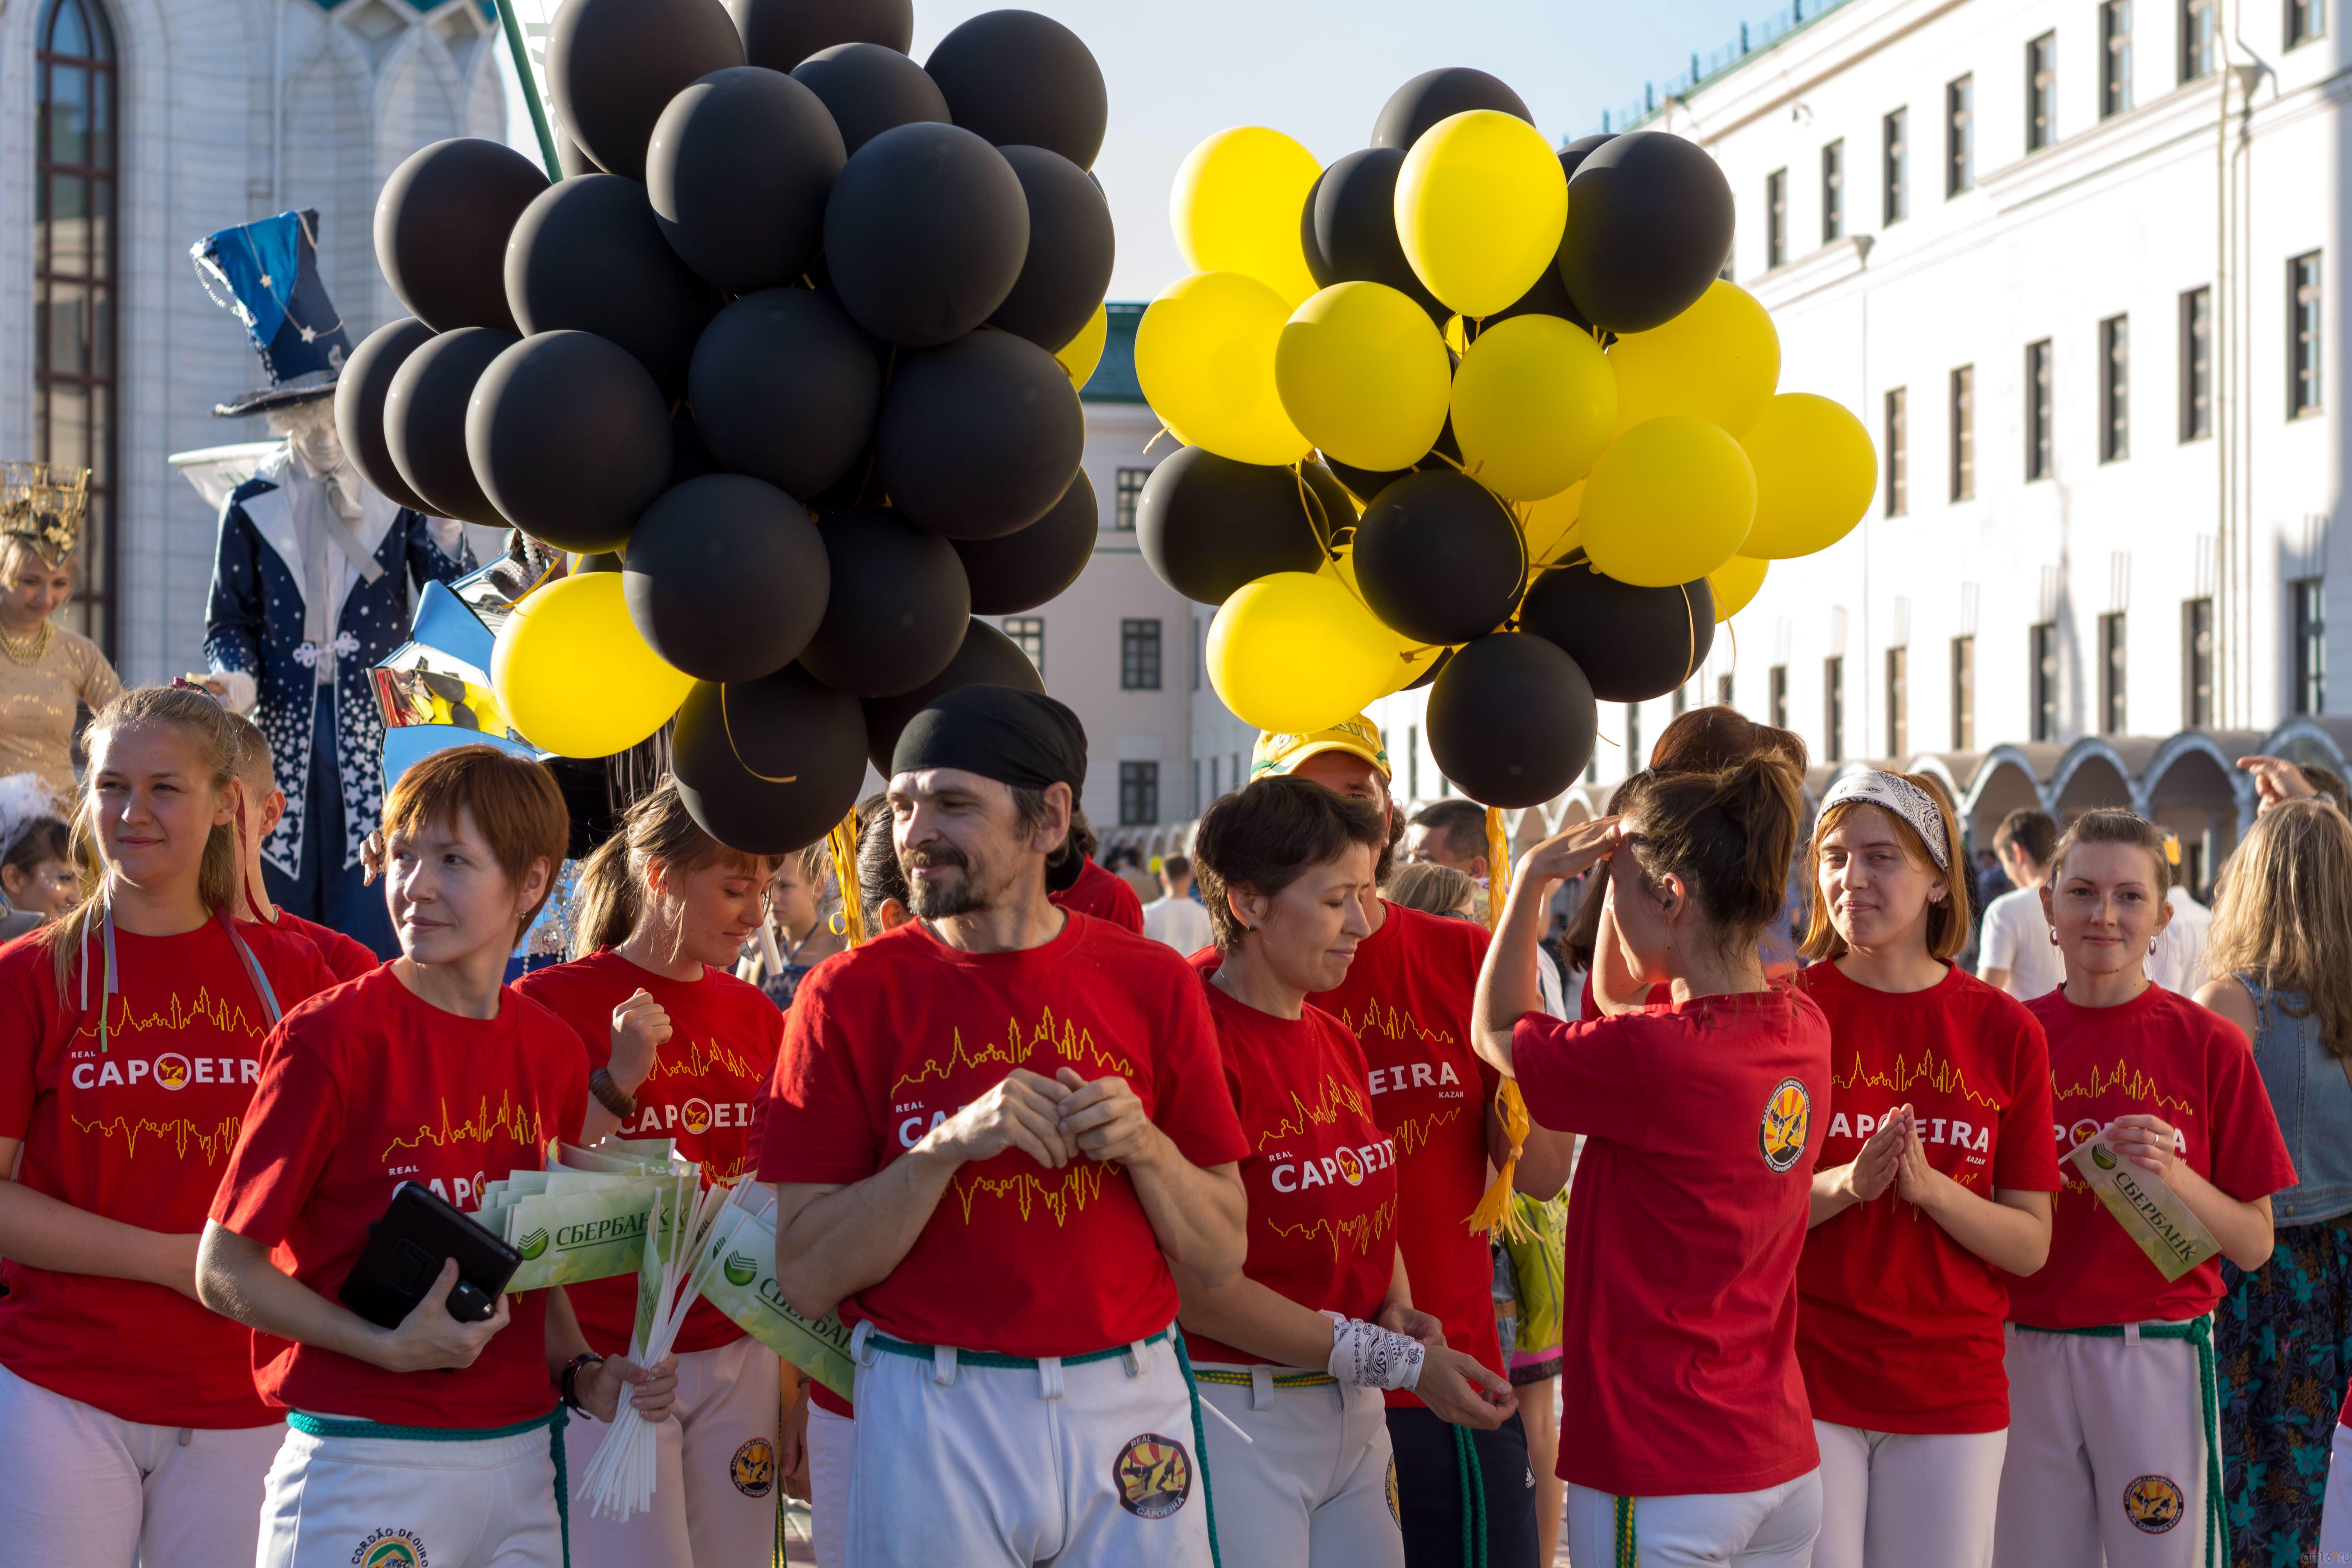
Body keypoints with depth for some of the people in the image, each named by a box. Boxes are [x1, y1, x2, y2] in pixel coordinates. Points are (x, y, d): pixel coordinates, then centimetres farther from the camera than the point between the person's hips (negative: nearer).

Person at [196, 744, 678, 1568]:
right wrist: (389, 1347, -18)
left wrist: (583, 1375, 2)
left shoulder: (554, 1052, 6)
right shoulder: (333, 1037, -10)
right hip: (365, 1462, -5)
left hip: (520, 1460, 5)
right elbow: (224, 1269, -8)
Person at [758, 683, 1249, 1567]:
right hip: (930, 1419, -1)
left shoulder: (1151, 983, 3)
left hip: (1130, 1408, 2)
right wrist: (949, 1143, -19)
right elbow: (807, 1279, -7)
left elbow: (1220, 1259, 4)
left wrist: (1142, 1145, -14)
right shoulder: (851, 995, -2)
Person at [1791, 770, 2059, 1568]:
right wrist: (1847, 1184, -20)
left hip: (1953, 1383, 2)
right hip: (1805, 1376, -2)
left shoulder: (2004, 1031, 1)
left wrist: (1927, 1186, -16)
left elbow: (2030, 1246, 1)